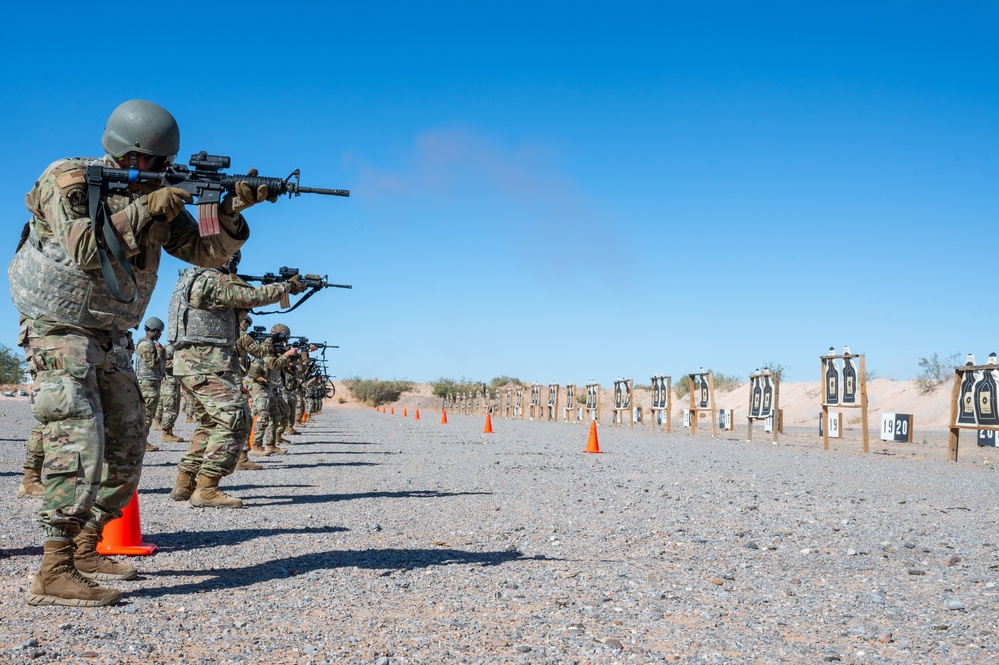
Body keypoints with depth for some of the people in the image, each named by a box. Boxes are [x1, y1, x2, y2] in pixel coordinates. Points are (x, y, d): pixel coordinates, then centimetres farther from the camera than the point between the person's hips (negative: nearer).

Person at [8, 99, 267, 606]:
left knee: (126, 448, 9)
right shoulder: (66, 180, -11)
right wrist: (144, 210, -26)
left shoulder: (158, 196, 5)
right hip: (59, 331, -7)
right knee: (79, 440, -21)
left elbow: (208, 252, 0)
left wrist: (232, 209, -17)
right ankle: (54, 574, -22)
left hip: (110, 340, 8)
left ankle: (85, 550, 22)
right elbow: (84, 250, -25)